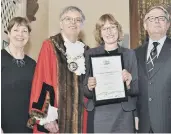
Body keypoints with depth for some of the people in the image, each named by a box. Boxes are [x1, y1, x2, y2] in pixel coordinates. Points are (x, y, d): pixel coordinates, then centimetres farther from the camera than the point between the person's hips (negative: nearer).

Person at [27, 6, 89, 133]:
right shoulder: (50, 46, -5)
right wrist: (46, 117, -17)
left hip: (79, 117, 5)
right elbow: (41, 81, -11)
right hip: (55, 116, -4)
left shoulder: (85, 50, 10)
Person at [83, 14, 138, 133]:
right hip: (99, 115, 0)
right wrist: (89, 87, -16)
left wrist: (129, 82, -16)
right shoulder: (90, 54, 2)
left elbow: (137, 90, 4)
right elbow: (85, 92, 5)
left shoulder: (130, 54, 3)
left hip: (124, 115, 1)